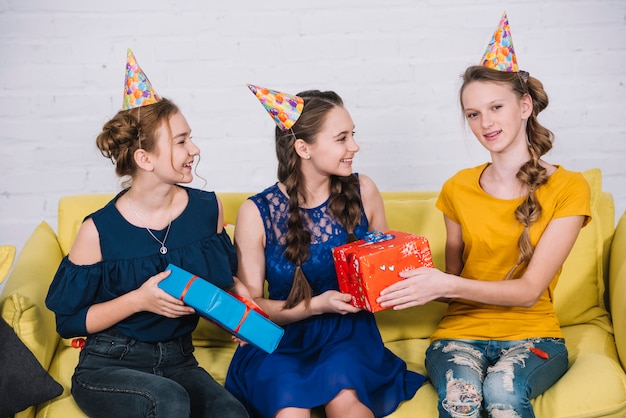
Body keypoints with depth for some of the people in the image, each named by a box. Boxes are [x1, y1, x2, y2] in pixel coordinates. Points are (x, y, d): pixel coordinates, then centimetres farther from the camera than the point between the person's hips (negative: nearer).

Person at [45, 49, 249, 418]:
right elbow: (68, 321, -5)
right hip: (108, 365, -2)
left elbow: (223, 277, 14)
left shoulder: (209, 208, -2)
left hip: (178, 362, 3)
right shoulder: (99, 231, -12)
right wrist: (139, 300, -19)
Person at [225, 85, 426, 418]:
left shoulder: (362, 192, 0)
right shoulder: (256, 213, -6)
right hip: (281, 343, -1)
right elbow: (251, 305, -2)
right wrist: (316, 305, -16)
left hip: (350, 336, 2)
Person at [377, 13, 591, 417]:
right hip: (461, 332, 1)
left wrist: (446, 285, -24)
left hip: (533, 335, -1)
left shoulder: (569, 188, -3)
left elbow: (530, 290, -11)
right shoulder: (458, 188, 6)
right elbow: (453, 277, 9)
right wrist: (418, 278, -13)